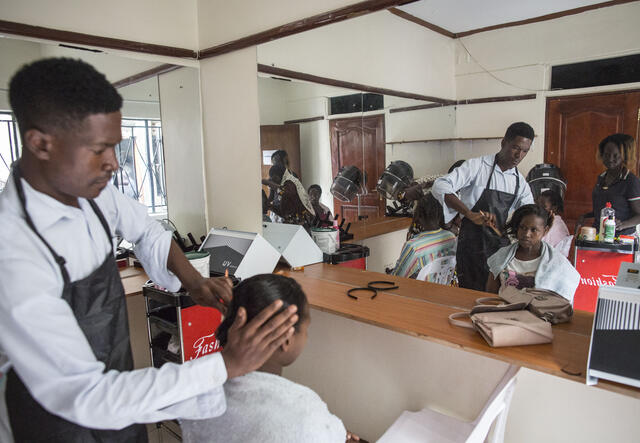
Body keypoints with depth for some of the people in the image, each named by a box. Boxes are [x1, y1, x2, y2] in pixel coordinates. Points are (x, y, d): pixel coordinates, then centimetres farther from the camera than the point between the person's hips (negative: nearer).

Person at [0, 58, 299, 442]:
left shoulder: (95, 192, -13)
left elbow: (145, 231, 8)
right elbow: (83, 396, -34)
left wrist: (192, 279, -11)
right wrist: (228, 364, -37)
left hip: (115, 379, 6)